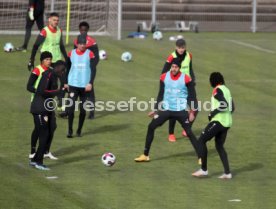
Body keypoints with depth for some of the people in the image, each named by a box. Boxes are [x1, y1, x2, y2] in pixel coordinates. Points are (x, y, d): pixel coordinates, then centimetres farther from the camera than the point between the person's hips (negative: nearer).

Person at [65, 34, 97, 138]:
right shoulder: (71, 53, 4)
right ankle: (70, 130, -2)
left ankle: (79, 130, 20)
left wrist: (90, 83, -15)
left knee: (83, 110, 4)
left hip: (85, 86, 0)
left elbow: (93, 70, -5)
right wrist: (66, 82, 15)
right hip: (73, 85, 1)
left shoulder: (90, 54, -2)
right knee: (71, 108, -10)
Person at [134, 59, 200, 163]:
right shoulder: (164, 77, -1)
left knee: (189, 132, -6)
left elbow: (192, 96, -3)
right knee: (151, 127, -4)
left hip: (181, 111, -3)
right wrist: (155, 109, 10)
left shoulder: (186, 79, -9)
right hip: (166, 110, 3)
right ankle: (145, 155, 5)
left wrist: (193, 112, -10)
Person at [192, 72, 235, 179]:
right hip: (227, 122, 9)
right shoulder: (227, 90, 15)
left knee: (202, 140, 0)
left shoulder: (217, 90, -10)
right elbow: (232, 108, 17)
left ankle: (204, 169, -3)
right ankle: (227, 172, 8)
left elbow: (224, 104, -22)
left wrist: (213, 113, -14)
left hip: (218, 121, -9)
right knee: (219, 146, 16)